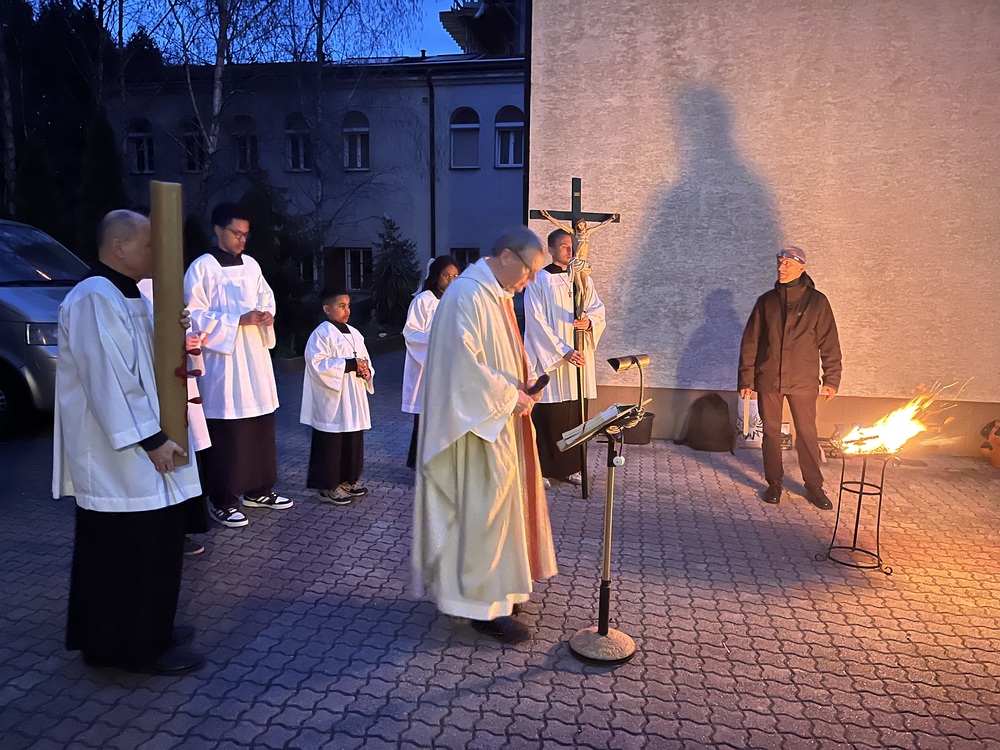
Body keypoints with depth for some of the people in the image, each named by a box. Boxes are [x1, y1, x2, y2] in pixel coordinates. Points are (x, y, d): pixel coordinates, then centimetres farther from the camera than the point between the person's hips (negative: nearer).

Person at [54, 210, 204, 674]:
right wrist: (151, 441, -21)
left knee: (155, 545, 17)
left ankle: (147, 631, 32)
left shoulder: (128, 297, 13)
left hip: (134, 450, 10)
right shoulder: (94, 299, -18)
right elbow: (106, 381, -23)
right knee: (132, 552, 1)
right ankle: (137, 646, 15)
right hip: (119, 456, -10)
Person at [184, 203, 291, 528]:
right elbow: (195, 315, -10)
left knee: (261, 426, 10)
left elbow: (267, 297, 19)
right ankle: (222, 501, 8)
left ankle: (258, 490, 23)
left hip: (255, 357, 6)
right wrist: (238, 320, -19)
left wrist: (266, 315, -4)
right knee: (227, 432, -3)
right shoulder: (202, 268, -7)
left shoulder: (250, 265, 12)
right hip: (223, 359, -6)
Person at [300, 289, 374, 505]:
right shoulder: (322, 334, -11)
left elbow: (364, 358, 18)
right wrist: (348, 365, -22)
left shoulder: (354, 333, 12)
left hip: (353, 400, 8)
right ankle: (328, 487, 11)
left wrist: (366, 370, -5)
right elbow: (317, 364, -20)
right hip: (332, 401, -8)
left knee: (353, 442, 14)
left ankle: (347, 480, 28)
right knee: (331, 444, 0)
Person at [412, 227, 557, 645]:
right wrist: (510, 396, -16)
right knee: (484, 509, -1)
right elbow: (464, 363, -25)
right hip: (478, 425, -10)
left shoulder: (498, 294, 13)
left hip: (500, 423, 10)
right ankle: (484, 604, 14)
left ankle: (493, 589, 32)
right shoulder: (468, 294, -19)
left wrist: (519, 386, 7)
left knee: (497, 506, 18)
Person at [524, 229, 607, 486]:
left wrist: (589, 321, -14)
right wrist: (563, 351, -18)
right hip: (548, 358, -5)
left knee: (575, 414, 7)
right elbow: (537, 322, -11)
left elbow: (598, 308, 11)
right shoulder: (538, 280, -4)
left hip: (578, 358, 5)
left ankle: (572, 467, 17)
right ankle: (542, 469, 9)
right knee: (548, 416, -2)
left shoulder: (583, 279, 12)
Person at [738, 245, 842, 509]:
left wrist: (831, 379, -2)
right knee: (771, 432, 7)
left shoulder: (817, 301, 1)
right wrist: (747, 378, 3)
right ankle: (774, 484, 19)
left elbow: (829, 343, 3)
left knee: (807, 434, 3)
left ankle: (814, 486, 15)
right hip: (768, 379, 2)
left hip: (803, 382, -2)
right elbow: (750, 342, 7)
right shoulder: (767, 301, 6)